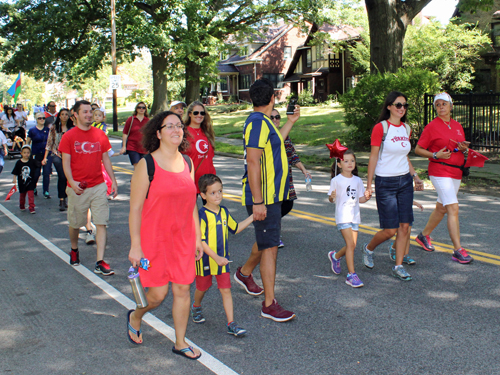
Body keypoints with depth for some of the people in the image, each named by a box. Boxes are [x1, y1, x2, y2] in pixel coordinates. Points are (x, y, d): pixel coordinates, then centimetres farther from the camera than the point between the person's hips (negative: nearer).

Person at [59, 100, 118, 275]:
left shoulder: (100, 135, 5)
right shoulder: (69, 136, -3)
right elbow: (66, 162, -6)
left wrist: (113, 181, 6)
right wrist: (72, 182, -21)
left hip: (98, 186, 2)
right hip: (78, 188, -2)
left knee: (101, 223, -4)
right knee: (75, 224, 14)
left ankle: (100, 262, -1)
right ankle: (74, 250, 42)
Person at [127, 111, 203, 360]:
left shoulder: (187, 163, 7)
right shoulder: (147, 165, -11)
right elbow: (135, 208, -10)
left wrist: (197, 237, 13)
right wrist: (135, 246, -13)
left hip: (183, 239, 5)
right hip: (154, 239, -5)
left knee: (183, 290, 8)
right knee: (158, 294, 1)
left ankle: (180, 343, 24)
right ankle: (135, 317, 35)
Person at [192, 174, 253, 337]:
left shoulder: (224, 211, 2)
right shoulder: (201, 215, -20)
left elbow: (235, 228, 18)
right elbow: (200, 241, -23)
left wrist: (252, 217, 13)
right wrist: (216, 258, -27)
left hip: (222, 259, 4)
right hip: (205, 260, -4)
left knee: (226, 289, 0)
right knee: (203, 287, 17)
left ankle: (231, 324, 2)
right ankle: (196, 307, 48)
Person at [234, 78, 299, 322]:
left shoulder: (263, 122, 14)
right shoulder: (257, 122, -18)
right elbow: (252, 162, -24)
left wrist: (291, 121, 34)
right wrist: (258, 201, -27)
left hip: (271, 195, 10)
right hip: (263, 198, -10)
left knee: (267, 241, 23)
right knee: (270, 247, -6)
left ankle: (244, 273, 45)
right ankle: (269, 305, 2)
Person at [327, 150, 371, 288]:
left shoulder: (358, 180, 9)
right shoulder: (336, 180, -5)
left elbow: (360, 199, 13)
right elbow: (331, 199, -3)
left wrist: (367, 197, -7)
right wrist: (332, 197, -25)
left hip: (355, 216, 5)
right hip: (343, 216, -5)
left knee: (352, 245, 9)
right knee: (350, 244, -14)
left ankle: (335, 256, 39)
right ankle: (351, 275, -8)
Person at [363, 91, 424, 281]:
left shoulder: (406, 129, 10)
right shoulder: (380, 128, -9)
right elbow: (373, 157, -9)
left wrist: (415, 176, 11)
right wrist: (368, 185, -10)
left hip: (405, 181, 6)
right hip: (385, 182, -6)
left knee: (405, 226, 2)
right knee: (390, 229, -5)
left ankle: (398, 266, 15)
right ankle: (368, 249, 25)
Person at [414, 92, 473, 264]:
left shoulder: (458, 126, 13)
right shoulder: (431, 126, -6)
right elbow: (418, 150, -5)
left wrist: (464, 148, 0)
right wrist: (436, 155, -19)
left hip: (456, 172, 7)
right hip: (439, 171, -7)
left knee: (441, 208, 16)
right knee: (453, 209, -14)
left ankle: (424, 235, 35)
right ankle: (458, 251, -13)